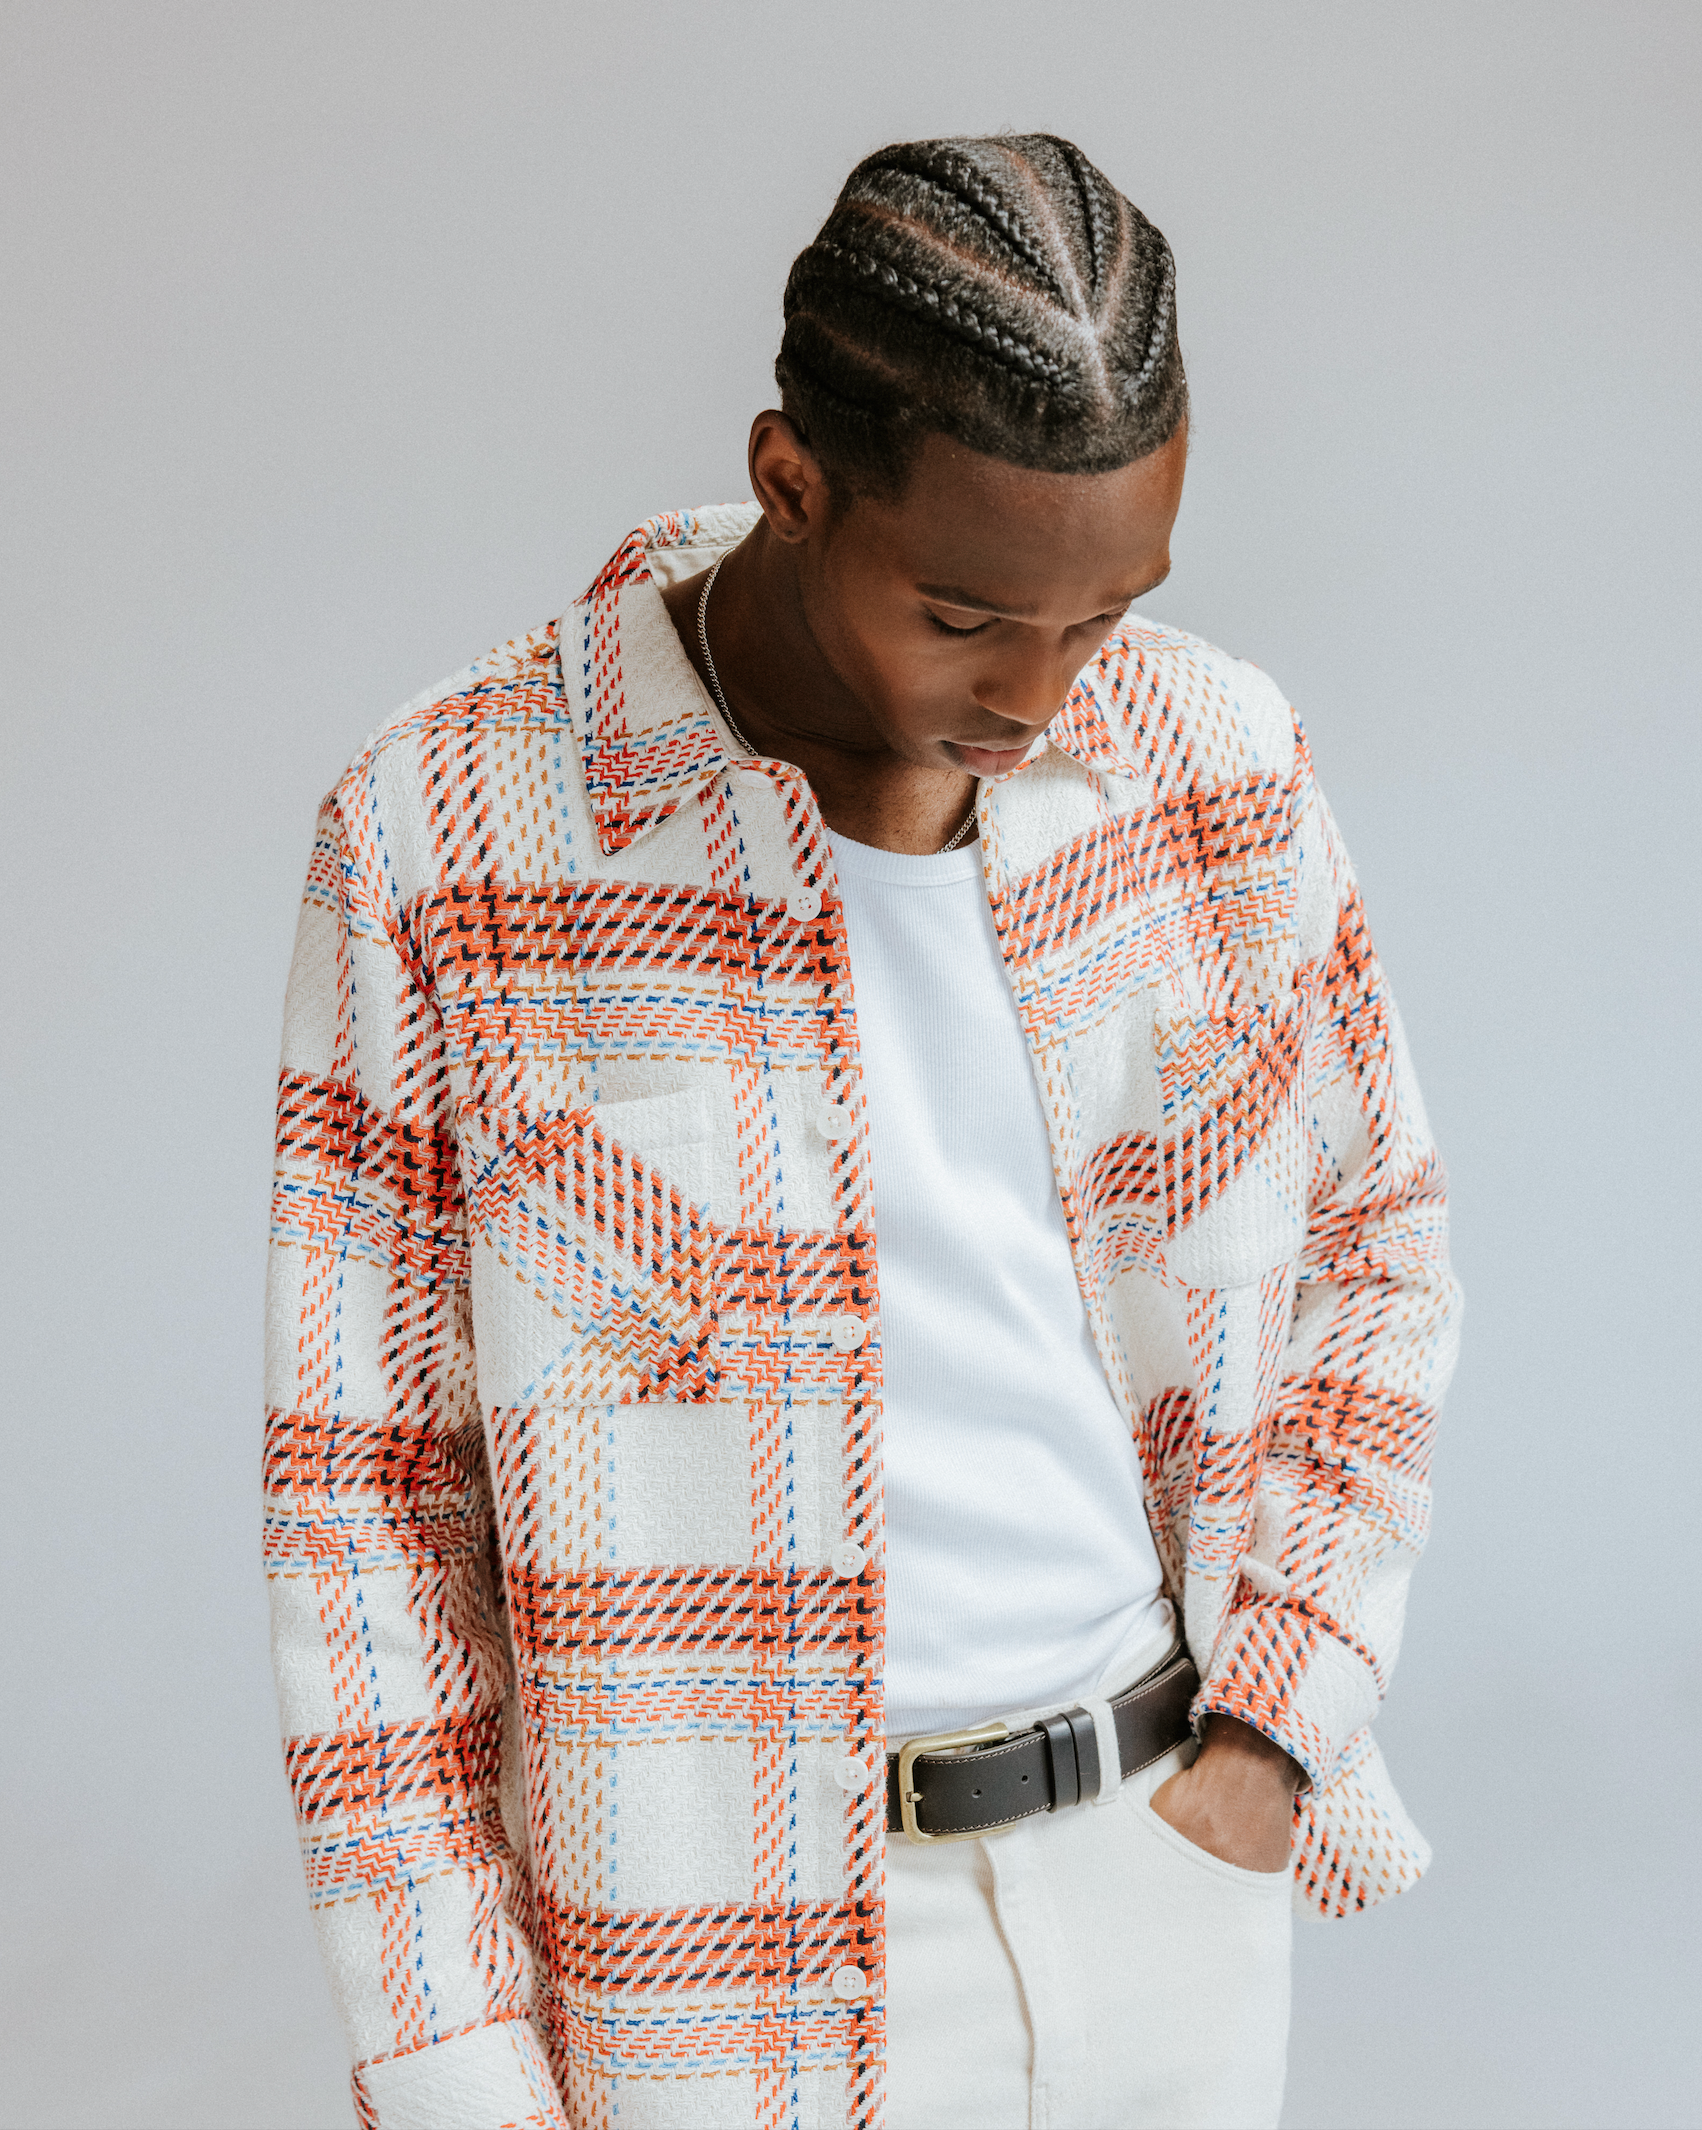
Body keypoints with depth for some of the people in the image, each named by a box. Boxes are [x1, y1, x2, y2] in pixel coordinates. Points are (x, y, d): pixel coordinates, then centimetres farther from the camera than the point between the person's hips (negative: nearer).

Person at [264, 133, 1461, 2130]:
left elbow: (1372, 1236, 9)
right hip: (736, 1957, -3)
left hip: (1172, 1880, 3)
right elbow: (364, 1481, -9)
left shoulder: (1221, 763, -4)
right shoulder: (441, 840, -15)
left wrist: (1281, 1725, -1)